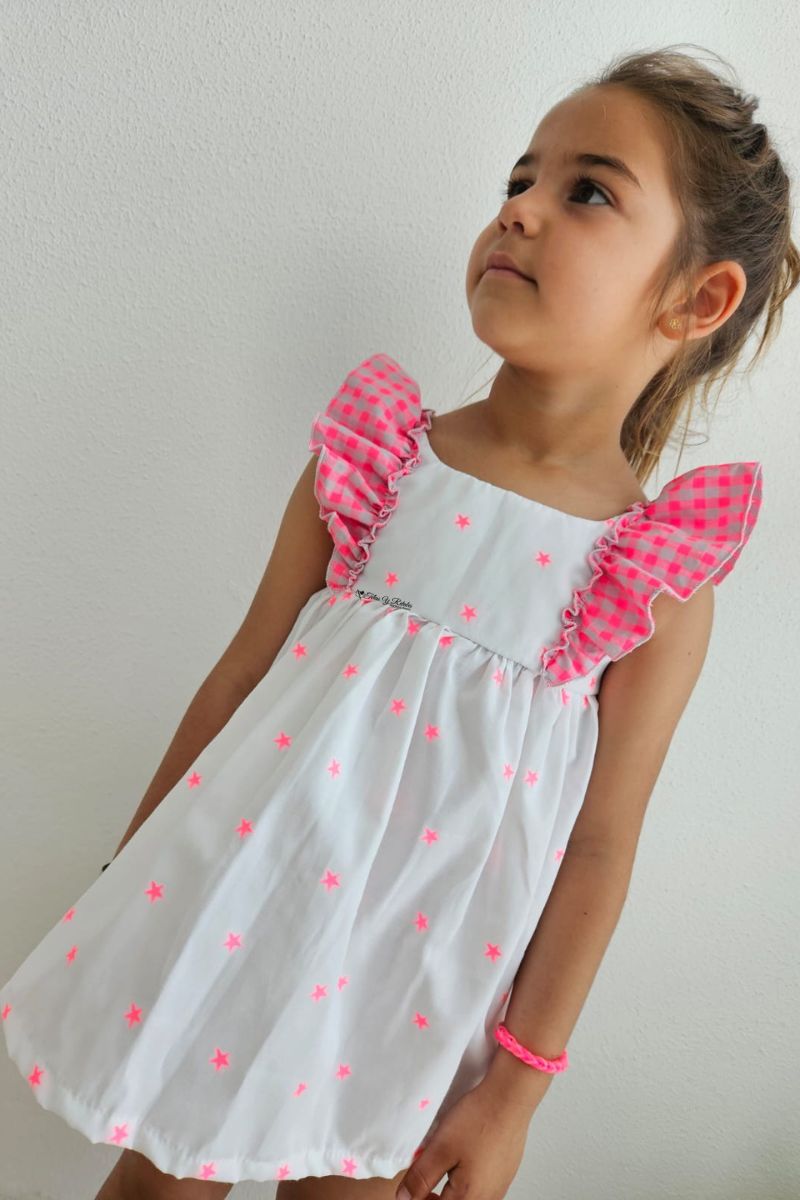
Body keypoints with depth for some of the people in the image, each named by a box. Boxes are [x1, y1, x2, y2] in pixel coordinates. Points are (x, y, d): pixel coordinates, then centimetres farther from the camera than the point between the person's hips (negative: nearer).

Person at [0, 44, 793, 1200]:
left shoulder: (665, 584, -11)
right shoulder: (373, 457, -8)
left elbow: (599, 847, -6)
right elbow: (242, 671, -1)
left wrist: (520, 1082, 0)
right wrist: (127, 881, 8)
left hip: (413, 969, -1)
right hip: (243, 884, 1)